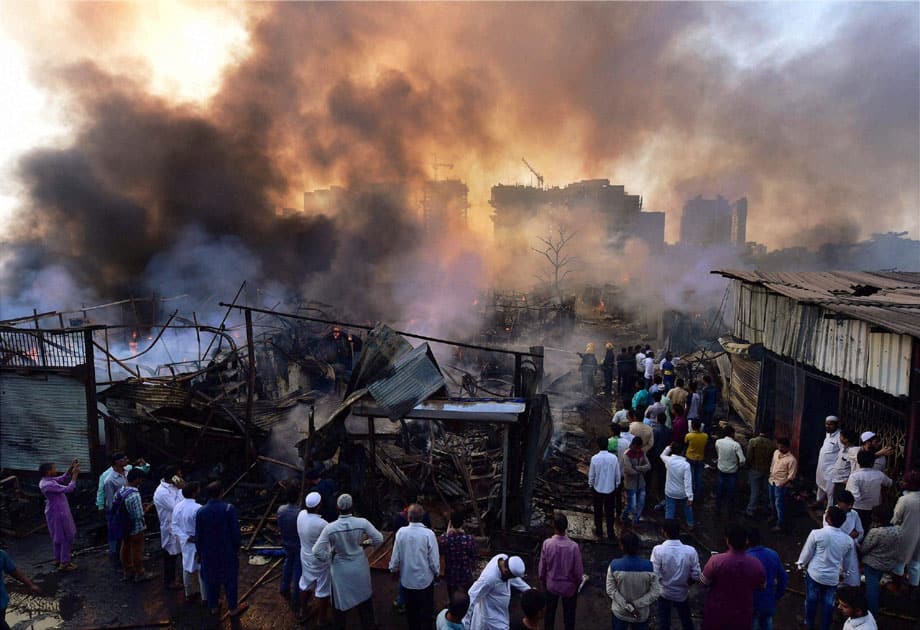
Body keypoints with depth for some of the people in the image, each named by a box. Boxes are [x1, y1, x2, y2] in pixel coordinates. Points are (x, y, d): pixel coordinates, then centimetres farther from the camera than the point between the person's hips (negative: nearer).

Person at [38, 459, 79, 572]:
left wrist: (71, 467, 1)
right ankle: (64, 563, 10)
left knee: (58, 537, 22)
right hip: (58, 513, -10)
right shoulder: (48, 485, -30)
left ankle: (58, 560, 34)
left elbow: (63, 478, 13)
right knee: (67, 538, 2)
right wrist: (75, 475, -26)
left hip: (57, 512, 10)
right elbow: (68, 489, -32)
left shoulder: (47, 480, 1)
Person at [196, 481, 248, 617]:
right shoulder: (229, 509, -19)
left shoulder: (200, 512, -11)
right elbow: (235, 532, -14)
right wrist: (236, 548, 3)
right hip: (227, 553, -2)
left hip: (208, 554, 2)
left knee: (211, 580, 20)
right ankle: (233, 608, 27)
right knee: (230, 580, 14)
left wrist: (200, 553, 12)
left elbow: (198, 537, -3)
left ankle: (213, 606, 36)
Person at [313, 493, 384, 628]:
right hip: (360, 568, 1)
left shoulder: (330, 528, -23)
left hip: (340, 570, -1)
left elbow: (317, 551, -22)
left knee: (341, 600, 20)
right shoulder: (362, 523, -21)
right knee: (364, 597, 25)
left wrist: (329, 557, -4)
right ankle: (368, 624, 42)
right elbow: (379, 539, -13)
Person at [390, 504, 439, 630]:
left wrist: (393, 569, 12)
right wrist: (437, 572, 4)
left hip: (407, 579, 3)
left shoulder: (401, 532, -17)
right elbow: (434, 559, -16)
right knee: (426, 610, 17)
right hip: (425, 579, -3)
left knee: (411, 609, 24)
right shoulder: (429, 534, -23)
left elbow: (395, 555, -7)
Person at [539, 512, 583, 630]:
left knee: (550, 613, 24)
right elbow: (578, 570, -16)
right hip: (569, 586, -1)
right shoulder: (573, 546, -27)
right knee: (569, 616, 20)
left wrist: (543, 581, 9)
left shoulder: (547, 543, -23)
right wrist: (578, 583, 6)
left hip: (551, 585, 1)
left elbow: (542, 567, -11)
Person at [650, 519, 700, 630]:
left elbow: (655, 575, -25)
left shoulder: (658, 550, -27)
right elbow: (696, 576, -13)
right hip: (682, 593, 2)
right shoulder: (690, 551, -19)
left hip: (664, 593, -2)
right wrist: (685, 582, 6)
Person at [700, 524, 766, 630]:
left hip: (717, 613, -1)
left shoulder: (716, 561, -23)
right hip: (742, 616, 2)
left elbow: (704, 582, -8)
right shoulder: (756, 564, -17)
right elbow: (761, 586, 3)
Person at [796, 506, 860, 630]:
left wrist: (801, 564, 12)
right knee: (828, 604, 18)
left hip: (814, 574, -2)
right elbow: (850, 563, 3)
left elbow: (807, 553, -8)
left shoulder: (816, 534, -21)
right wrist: (852, 581, 17)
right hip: (833, 577, 2)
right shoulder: (848, 540, -9)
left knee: (811, 600, 19)